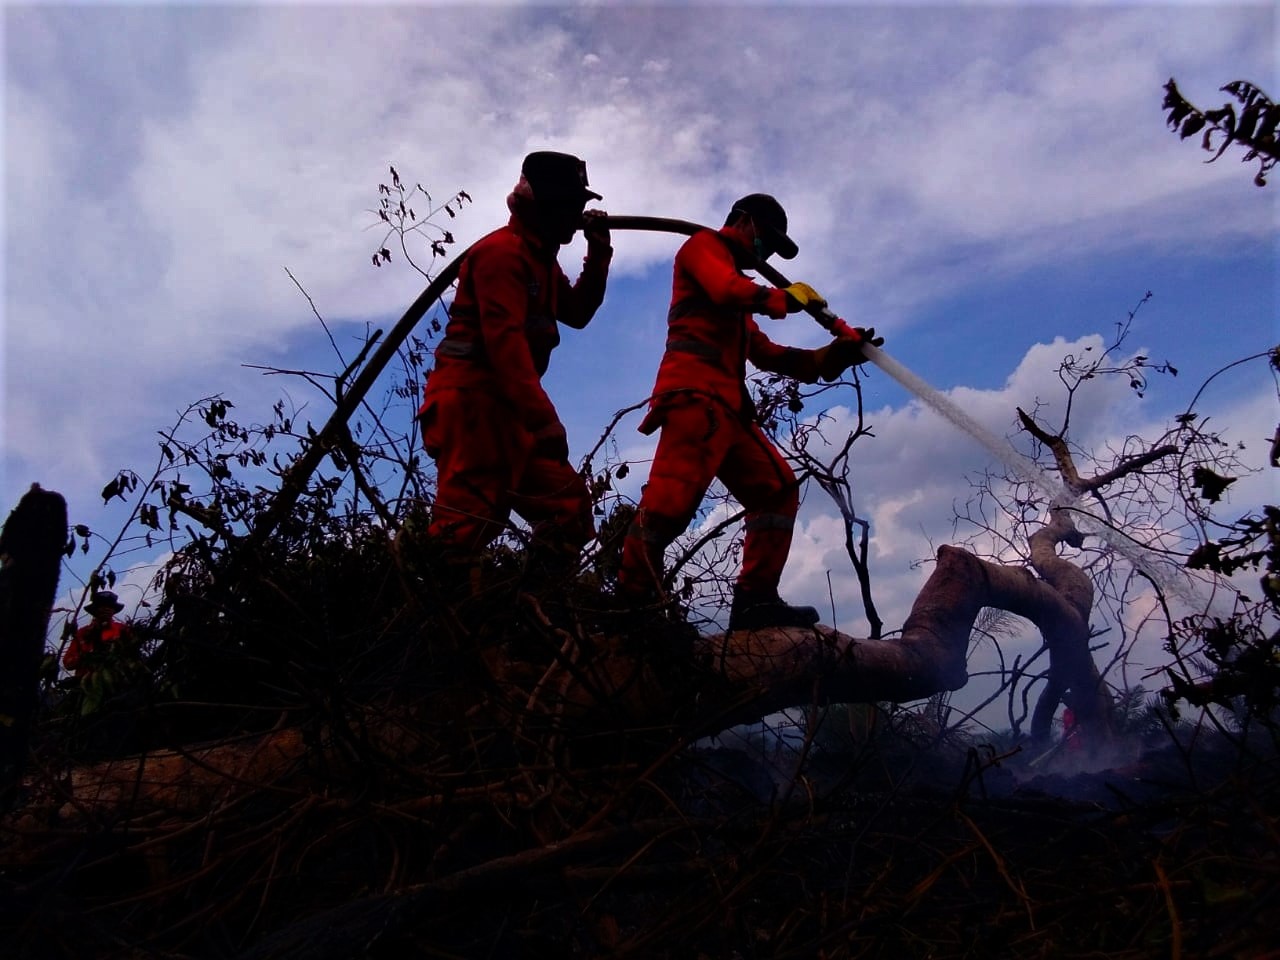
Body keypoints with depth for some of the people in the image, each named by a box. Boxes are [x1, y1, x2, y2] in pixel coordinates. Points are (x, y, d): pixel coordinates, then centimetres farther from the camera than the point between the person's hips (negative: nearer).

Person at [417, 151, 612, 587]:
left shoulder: (540, 259, 24)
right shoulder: (503, 252, -8)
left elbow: (577, 313, 26)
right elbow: (504, 339, -20)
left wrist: (598, 254, 15)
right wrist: (543, 416, -27)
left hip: (504, 407, 10)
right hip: (472, 400, -10)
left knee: (567, 505, 6)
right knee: (467, 519, -18)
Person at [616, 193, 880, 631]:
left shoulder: (736, 290, 36)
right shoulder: (703, 246, 13)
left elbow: (767, 354, 28)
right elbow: (729, 290, -9)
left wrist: (833, 356, 20)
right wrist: (785, 298, 8)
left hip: (728, 405, 9)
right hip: (696, 393, -9)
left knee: (777, 489, 5)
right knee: (673, 497, -23)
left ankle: (755, 600, -1)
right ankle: (630, 602, -24)